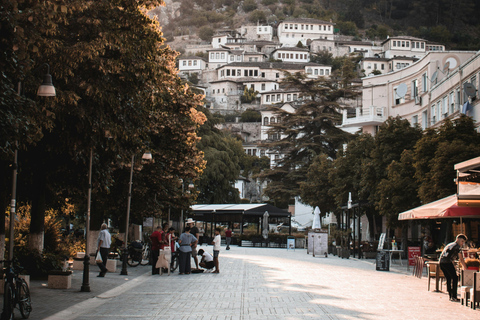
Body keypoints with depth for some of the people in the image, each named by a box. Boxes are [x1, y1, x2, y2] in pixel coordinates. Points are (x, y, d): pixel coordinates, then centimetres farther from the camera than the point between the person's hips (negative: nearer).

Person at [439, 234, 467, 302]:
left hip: (441, 262, 9)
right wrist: (465, 269, 4)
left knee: (448, 279, 15)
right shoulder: (457, 246, 0)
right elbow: (461, 259, -1)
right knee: (455, 278, -4)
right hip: (447, 262, -9)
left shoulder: (449, 245, 28)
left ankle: (451, 296, 16)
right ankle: (454, 297, -8)